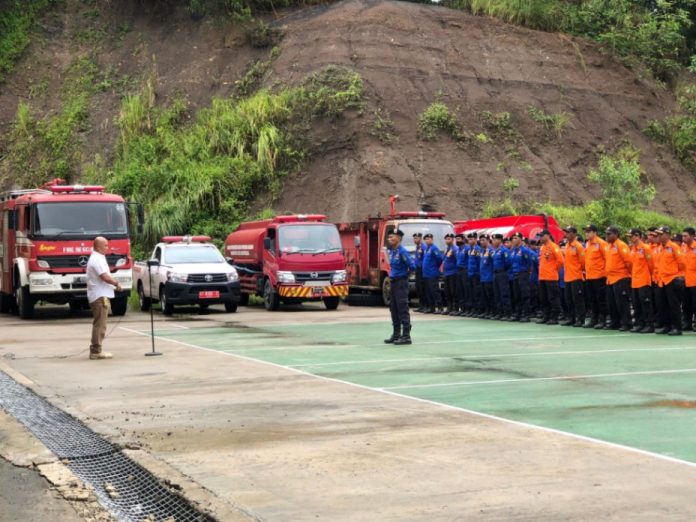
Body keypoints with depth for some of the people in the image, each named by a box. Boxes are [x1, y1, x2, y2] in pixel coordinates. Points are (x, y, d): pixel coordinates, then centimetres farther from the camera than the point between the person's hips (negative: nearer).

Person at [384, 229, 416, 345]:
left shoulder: (402, 251, -16)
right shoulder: (391, 251, 10)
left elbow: (412, 266, -20)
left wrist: (405, 274, -3)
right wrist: (391, 275, 12)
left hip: (401, 282, -9)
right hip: (393, 282, 9)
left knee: (402, 309, -7)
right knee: (394, 309, 12)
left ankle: (406, 336, -4)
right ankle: (396, 335, 21)